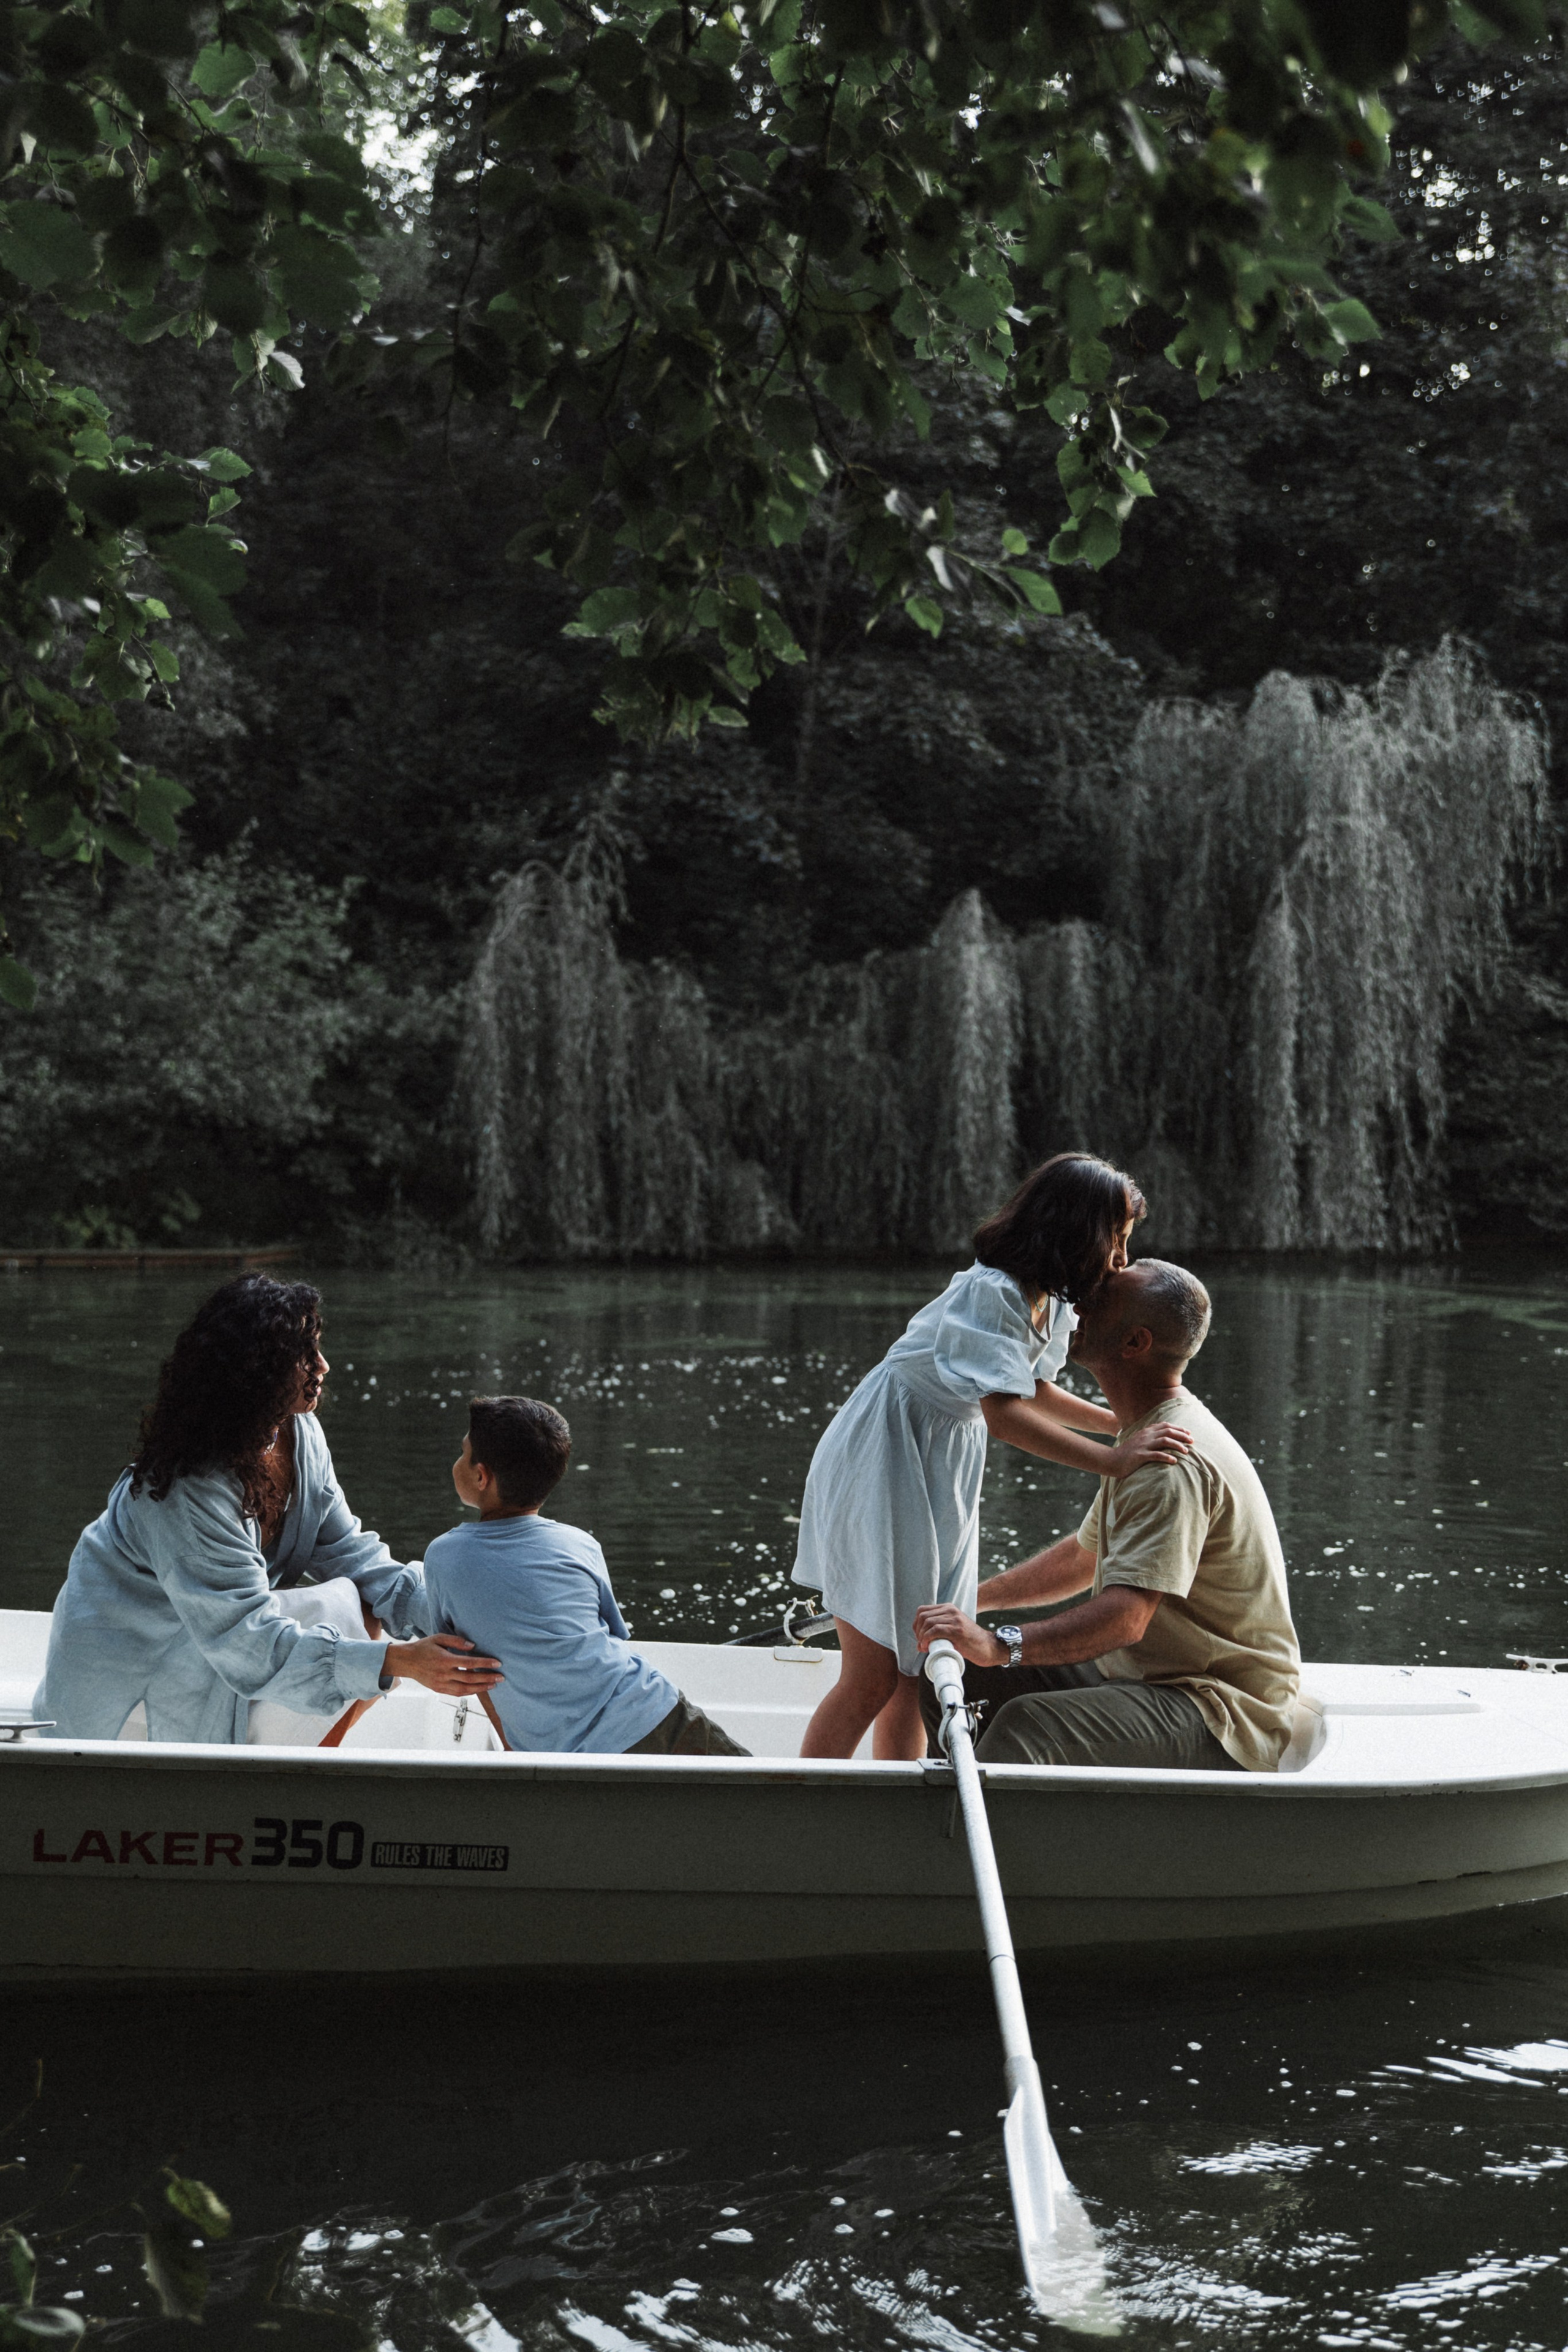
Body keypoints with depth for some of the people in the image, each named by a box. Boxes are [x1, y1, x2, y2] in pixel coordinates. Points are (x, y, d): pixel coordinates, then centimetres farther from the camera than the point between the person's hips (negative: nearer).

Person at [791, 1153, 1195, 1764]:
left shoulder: (1050, 1299, 4)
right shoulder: (991, 1292, -25)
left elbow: (1034, 1389, 20)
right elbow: (1002, 1413, -34)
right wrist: (1115, 1460, -35)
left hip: (942, 1473, 9)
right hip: (881, 1466, -9)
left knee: (916, 1670, 10)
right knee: (873, 1676, -9)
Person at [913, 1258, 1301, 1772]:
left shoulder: (1175, 1461, -22)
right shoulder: (1149, 1433, 14)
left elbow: (1125, 1618, -34)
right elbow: (1084, 1556, 28)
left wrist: (1001, 1645, -44)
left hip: (1225, 1721, -11)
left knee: (1027, 1725, -35)